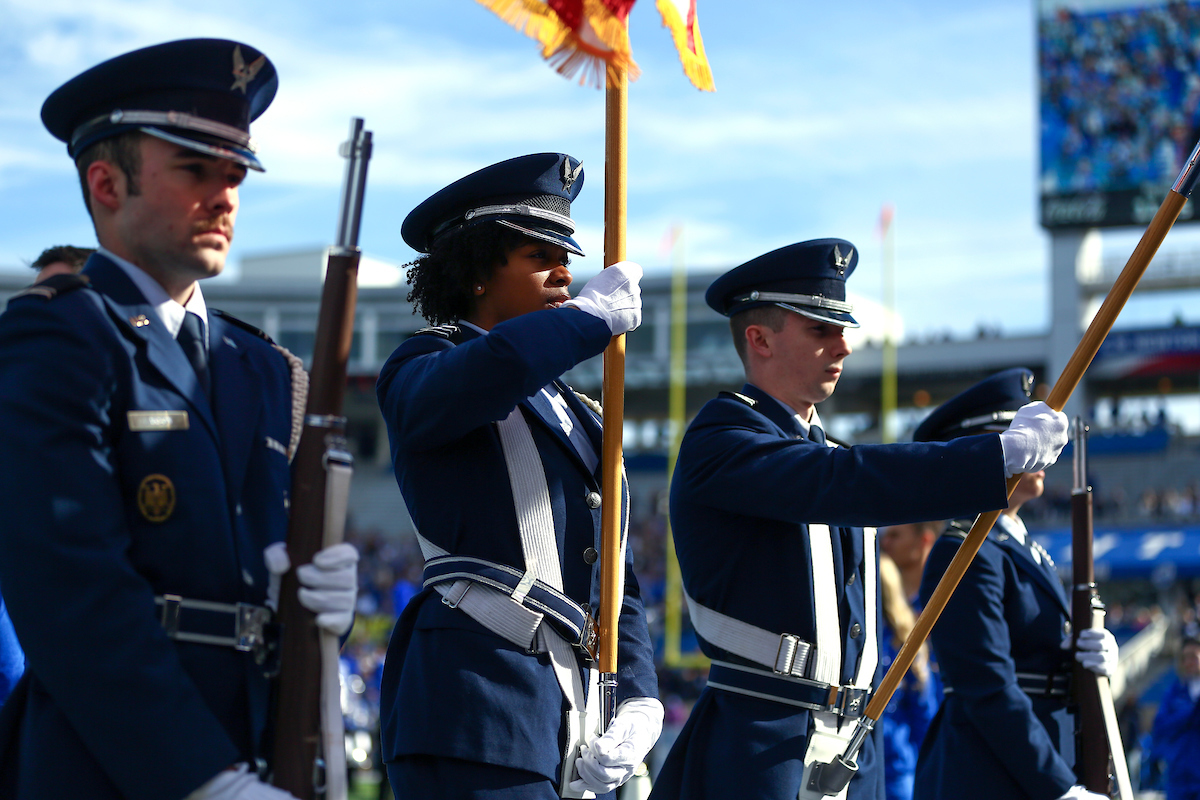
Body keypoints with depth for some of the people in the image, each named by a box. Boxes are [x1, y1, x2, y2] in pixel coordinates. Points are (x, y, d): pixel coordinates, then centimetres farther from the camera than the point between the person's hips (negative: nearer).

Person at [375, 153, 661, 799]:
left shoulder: (575, 415, 24)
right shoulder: (420, 369, 1)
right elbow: (484, 374, -27)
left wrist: (637, 698, 5)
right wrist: (594, 314, -13)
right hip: (473, 706, -8)